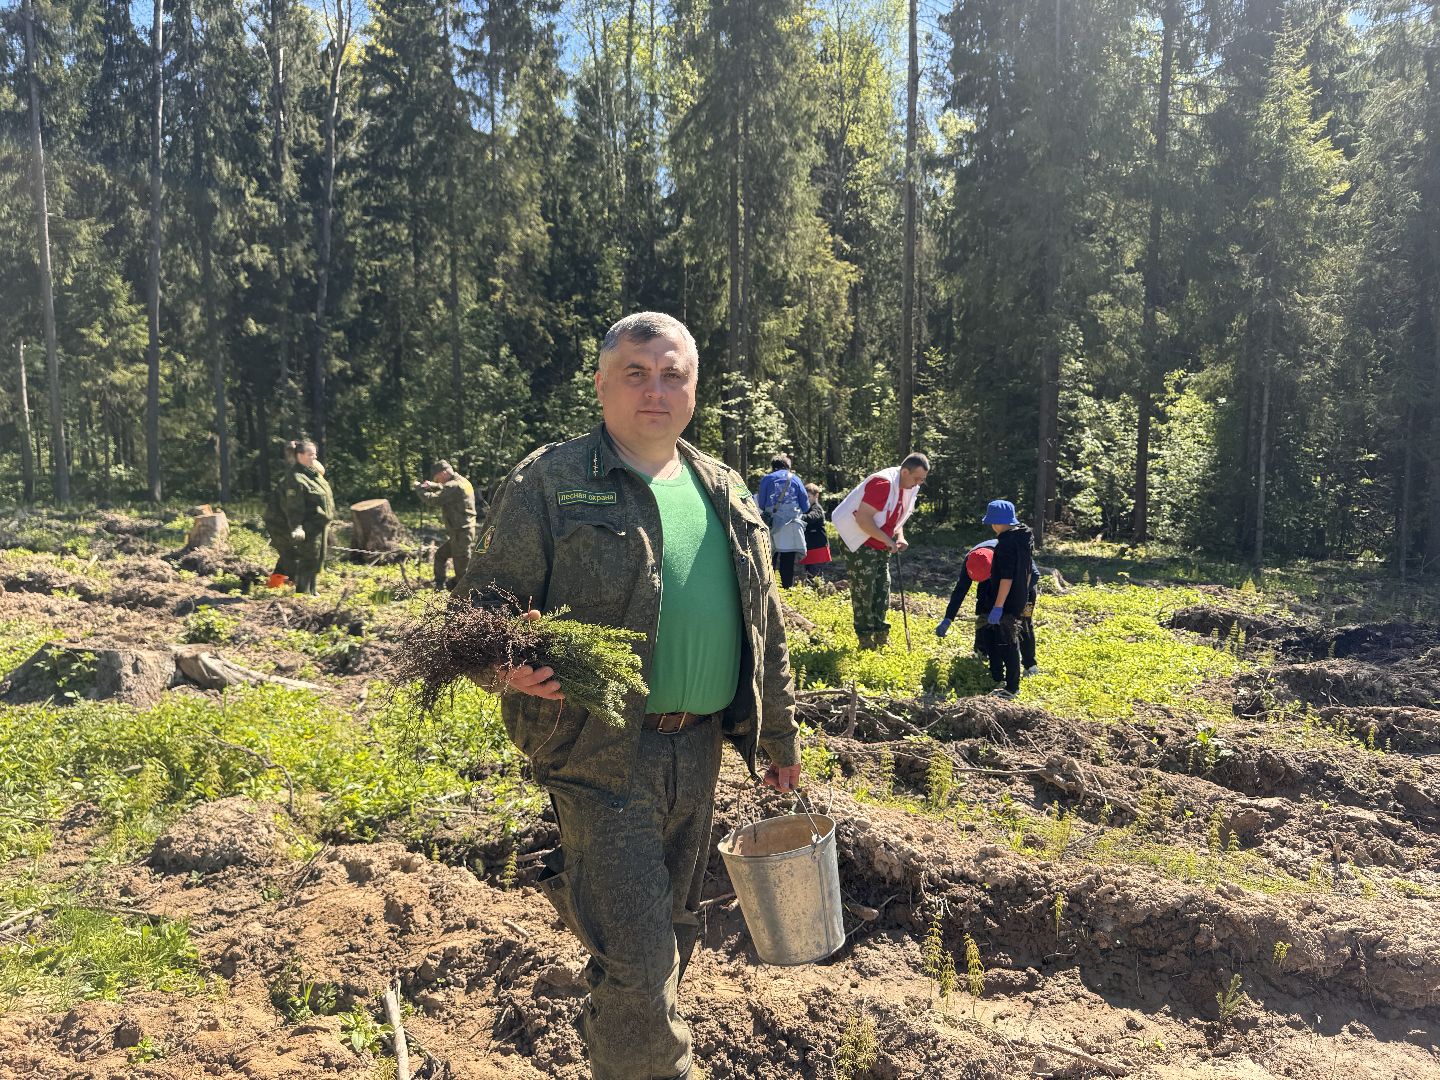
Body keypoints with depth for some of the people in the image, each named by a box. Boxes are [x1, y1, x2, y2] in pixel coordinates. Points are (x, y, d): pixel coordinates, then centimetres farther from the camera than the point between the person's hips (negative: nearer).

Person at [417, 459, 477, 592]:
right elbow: (445, 490, 28)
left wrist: (420, 488, -4)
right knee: (440, 554, 24)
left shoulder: (454, 486, -20)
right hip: (460, 533, 10)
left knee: (462, 569, -4)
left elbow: (434, 499, -20)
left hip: (460, 534, -10)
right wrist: (432, 486, 10)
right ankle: (439, 587, 31)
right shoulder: (462, 482, 11)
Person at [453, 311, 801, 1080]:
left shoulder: (724, 493, 12)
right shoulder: (550, 484, -6)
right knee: (637, 960, -5)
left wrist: (778, 736, 19)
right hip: (603, 751, -6)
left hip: (699, 749, 7)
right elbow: (481, 603, -8)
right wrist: (509, 667, -30)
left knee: (672, 931, 21)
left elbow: (765, 628, 17)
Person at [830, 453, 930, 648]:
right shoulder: (882, 483, -26)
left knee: (882, 590, 10)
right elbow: (863, 519, -29)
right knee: (863, 591, -3)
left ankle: (881, 635, 19)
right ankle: (865, 638, 6)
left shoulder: (910, 487, 4)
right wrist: (888, 540, -25)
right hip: (861, 545, -9)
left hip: (882, 547, 9)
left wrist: (899, 536, -2)